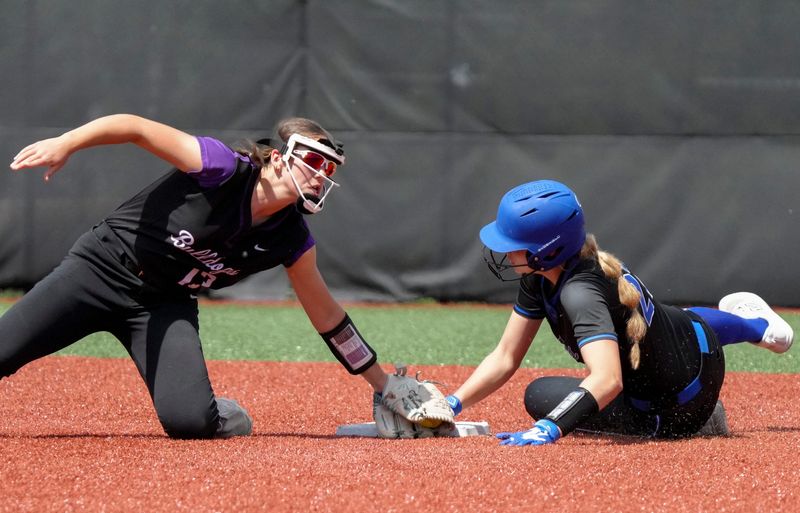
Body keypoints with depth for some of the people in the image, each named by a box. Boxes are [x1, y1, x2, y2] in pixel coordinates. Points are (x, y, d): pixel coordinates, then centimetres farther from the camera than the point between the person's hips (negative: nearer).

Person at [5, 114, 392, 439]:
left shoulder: (292, 241, -6)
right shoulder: (222, 170, -22)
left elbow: (325, 315, 6)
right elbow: (134, 128, -24)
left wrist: (384, 386, 8)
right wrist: (65, 144, -40)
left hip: (164, 306, 3)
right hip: (103, 268, -3)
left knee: (189, 421, -21)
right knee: (4, 352, -19)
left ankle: (216, 415, 13)